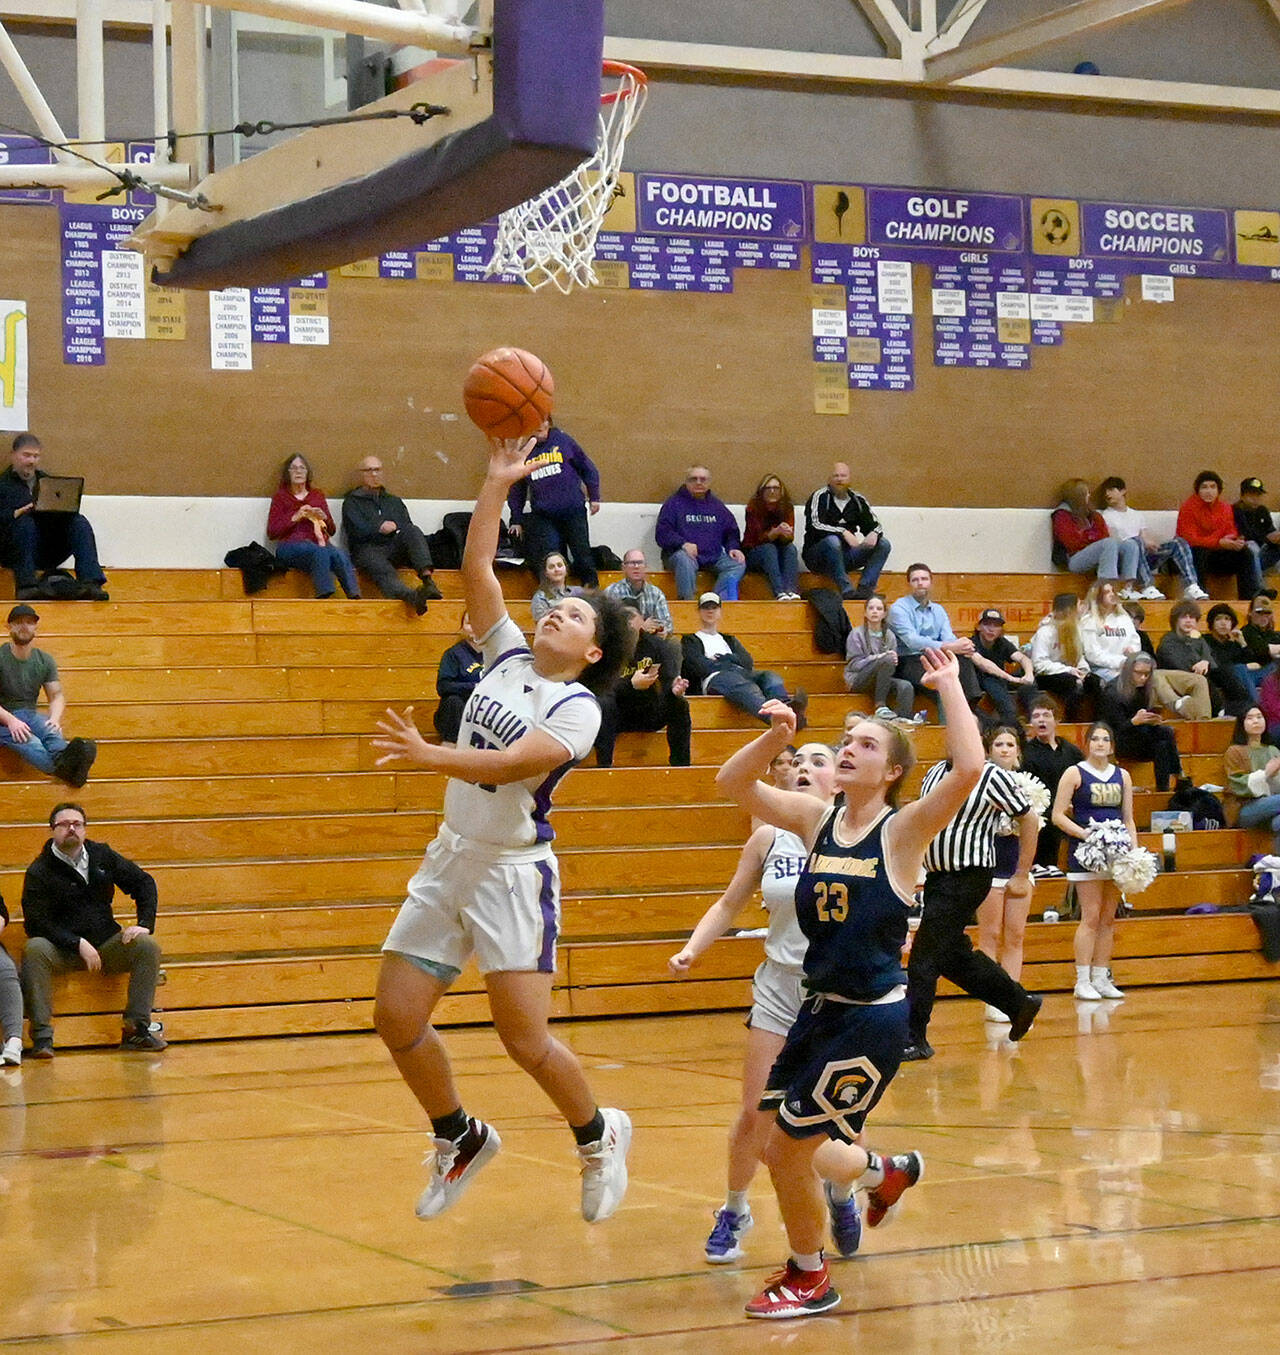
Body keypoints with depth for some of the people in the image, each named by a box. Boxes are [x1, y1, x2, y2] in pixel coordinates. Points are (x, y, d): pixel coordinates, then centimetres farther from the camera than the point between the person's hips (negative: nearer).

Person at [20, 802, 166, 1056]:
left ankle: (136, 1028, -20)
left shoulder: (101, 855, 10)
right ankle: (42, 1037, -35)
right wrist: (78, 945, -20)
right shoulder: (39, 871, -3)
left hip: (106, 945, 4)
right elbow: (37, 923, -11)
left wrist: (145, 925, 0)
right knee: (34, 949, -34)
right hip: (61, 951, -4)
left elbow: (144, 883, 16)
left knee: (147, 946, -21)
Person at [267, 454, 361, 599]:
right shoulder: (281, 497, 17)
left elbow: (331, 531, 25)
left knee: (339, 553, -35)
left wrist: (323, 517, 4)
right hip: (291, 547, -3)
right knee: (320, 552, -39)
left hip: (319, 543, 3)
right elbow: (271, 532, 7)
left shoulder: (317, 496, 26)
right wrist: (295, 517, -3)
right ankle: (324, 595, -51)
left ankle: (354, 597, -51)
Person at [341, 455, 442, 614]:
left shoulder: (395, 501, 32)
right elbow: (356, 531, 1)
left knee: (413, 531, -29)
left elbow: (408, 527, 18)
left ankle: (427, 577, -53)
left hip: (395, 549, 4)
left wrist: (394, 528, -1)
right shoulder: (352, 502, 18)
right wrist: (380, 529, 1)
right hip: (368, 549, -4)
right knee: (383, 571, -39)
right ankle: (412, 597, -70)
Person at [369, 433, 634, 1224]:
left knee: (525, 1037, -9)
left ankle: (599, 1136, 18)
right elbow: (476, 569, 6)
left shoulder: (579, 709, -9)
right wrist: (498, 483, 3)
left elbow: (510, 764, -24)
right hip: (451, 860, 7)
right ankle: (461, 1139, 24)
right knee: (398, 1018, 2)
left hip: (515, 872, -7)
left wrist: (428, 756, -35)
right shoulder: (507, 658, 9)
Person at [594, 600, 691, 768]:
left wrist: (675, 688, -37)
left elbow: (669, 679, -11)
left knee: (679, 704, -25)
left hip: (650, 714, 2)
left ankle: (680, 765, -20)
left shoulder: (655, 645, -3)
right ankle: (603, 765, -33)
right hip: (619, 715, -2)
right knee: (603, 703, -33)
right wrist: (632, 684, -35)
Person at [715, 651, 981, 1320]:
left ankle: (809, 1278, 21)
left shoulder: (902, 829, -10)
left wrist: (948, 685, -18)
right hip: (819, 1008, 6)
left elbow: (969, 769, -26)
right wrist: (775, 737, -14)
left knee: (789, 1149, -3)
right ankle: (887, 1171, 41)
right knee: (784, 1150, 12)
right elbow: (733, 784, 1)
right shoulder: (816, 819, 4)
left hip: (873, 1018, -6)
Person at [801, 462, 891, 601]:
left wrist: (874, 534, -15)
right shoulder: (820, 497, -5)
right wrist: (843, 532, -29)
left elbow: (874, 525, 10)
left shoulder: (857, 500, 11)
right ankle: (846, 589, -39)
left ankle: (865, 588, -26)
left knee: (883, 545, -10)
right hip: (817, 556, -5)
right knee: (832, 541, -37)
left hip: (845, 555, 5)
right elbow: (815, 526, -19)